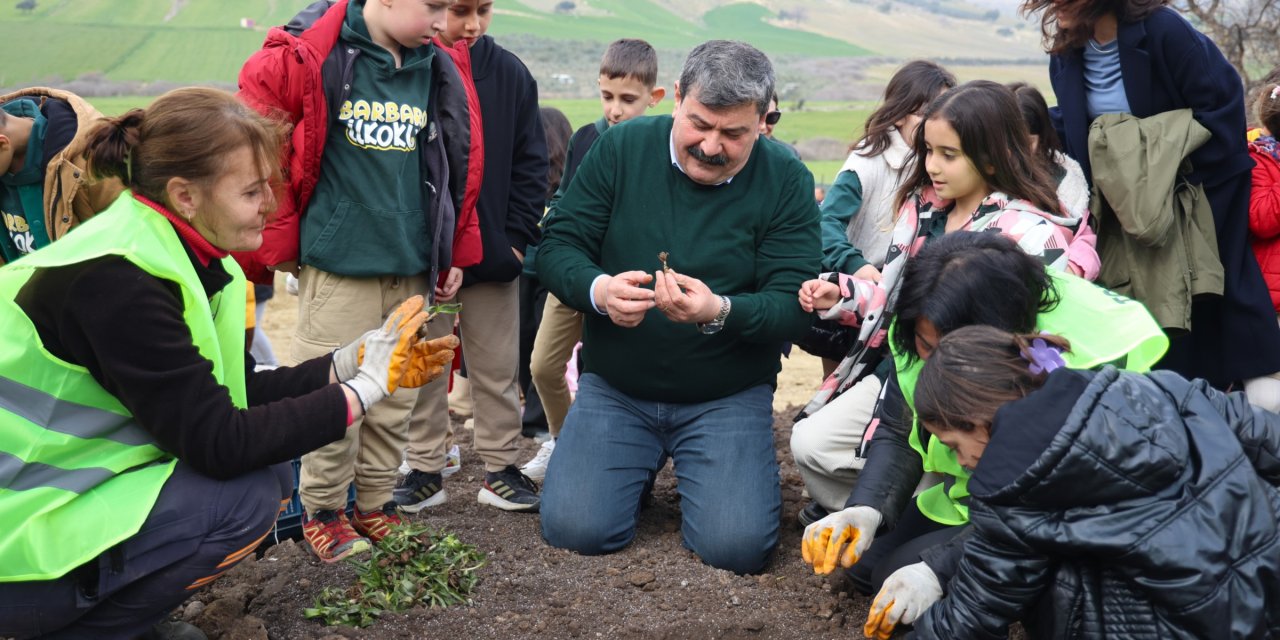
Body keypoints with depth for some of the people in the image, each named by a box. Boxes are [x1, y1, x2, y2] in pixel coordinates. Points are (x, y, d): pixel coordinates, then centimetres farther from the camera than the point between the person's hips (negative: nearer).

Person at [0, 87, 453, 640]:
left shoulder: (183, 255, 0)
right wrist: (363, 390, -21)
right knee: (246, 499, -20)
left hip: (79, 481, 9)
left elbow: (238, 392, 4)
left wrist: (348, 363, -6)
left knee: (272, 473, 1)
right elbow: (220, 444, -28)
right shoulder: (116, 281, -27)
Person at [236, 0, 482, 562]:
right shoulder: (306, 58, -9)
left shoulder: (439, 72, 7)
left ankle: (376, 506, 28)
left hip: (412, 269, 5)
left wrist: (454, 253, 15)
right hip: (336, 265, -5)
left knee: (396, 398, 12)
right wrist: (278, 241, 1)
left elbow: (457, 165, 16)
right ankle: (321, 512, 22)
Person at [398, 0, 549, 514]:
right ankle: (425, 470, 23)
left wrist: (516, 238, -4)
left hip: (492, 254, 2)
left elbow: (530, 165, 4)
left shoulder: (509, 74, 0)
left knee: (498, 367, 9)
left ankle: (500, 468, 23)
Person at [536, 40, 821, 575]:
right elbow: (557, 248, -4)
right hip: (614, 389, 1)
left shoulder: (787, 182, -7)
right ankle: (642, 466, 20)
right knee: (573, 530, -13)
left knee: (737, 547, -16)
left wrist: (720, 311, -34)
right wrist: (597, 289, -27)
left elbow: (793, 304, -13)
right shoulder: (621, 148, -4)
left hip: (729, 398, -1)